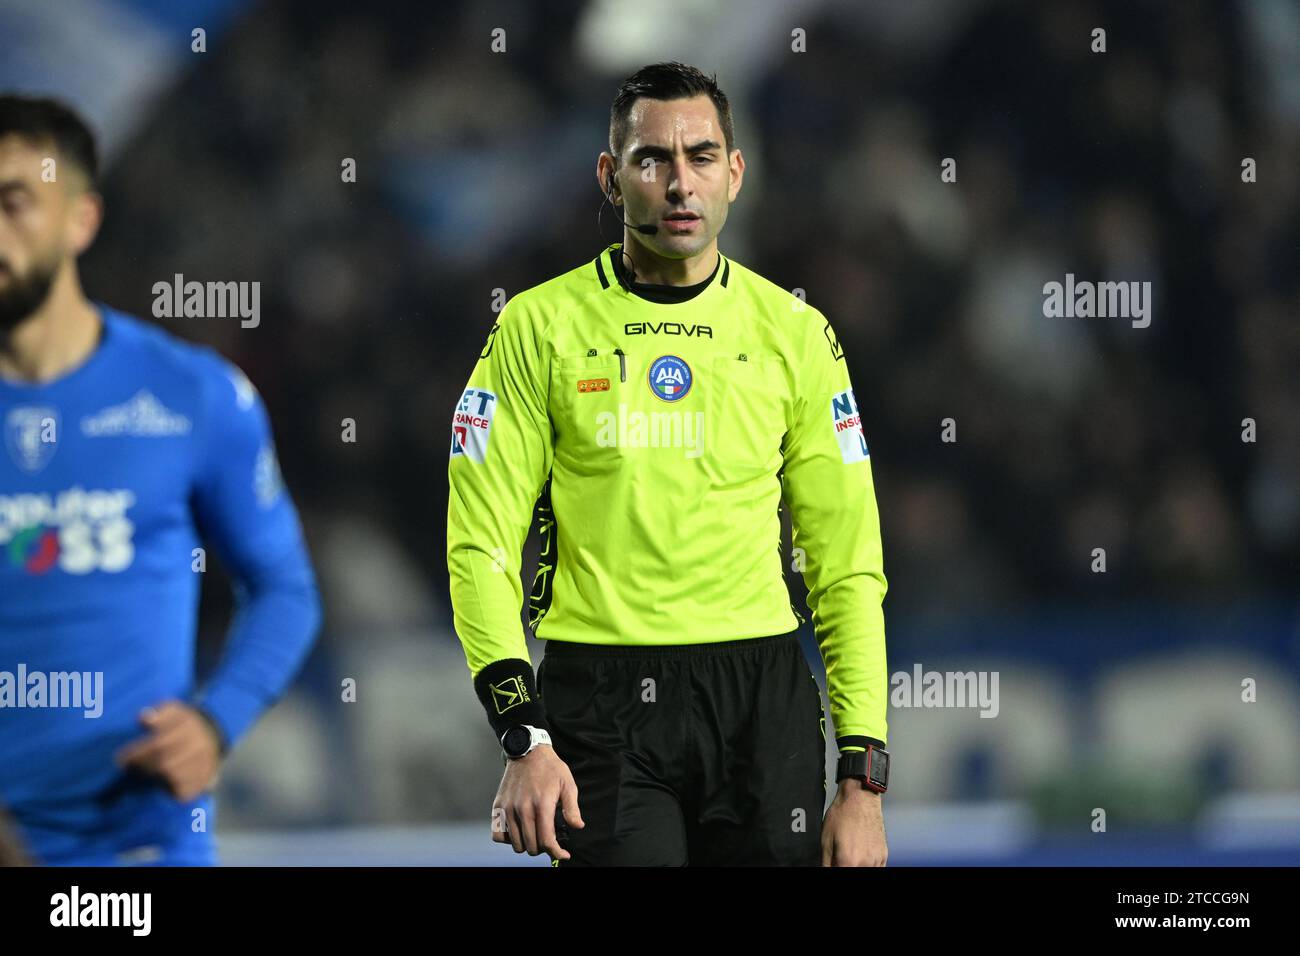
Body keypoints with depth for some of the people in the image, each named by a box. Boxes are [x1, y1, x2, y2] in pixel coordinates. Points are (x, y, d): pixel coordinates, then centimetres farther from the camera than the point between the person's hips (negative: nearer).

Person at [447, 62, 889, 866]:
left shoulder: (795, 332, 6)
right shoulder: (540, 325, 1)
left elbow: (847, 565, 7)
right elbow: (483, 544, 0)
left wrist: (863, 779, 0)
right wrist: (524, 738, -12)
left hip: (762, 703, 2)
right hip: (599, 702, -2)